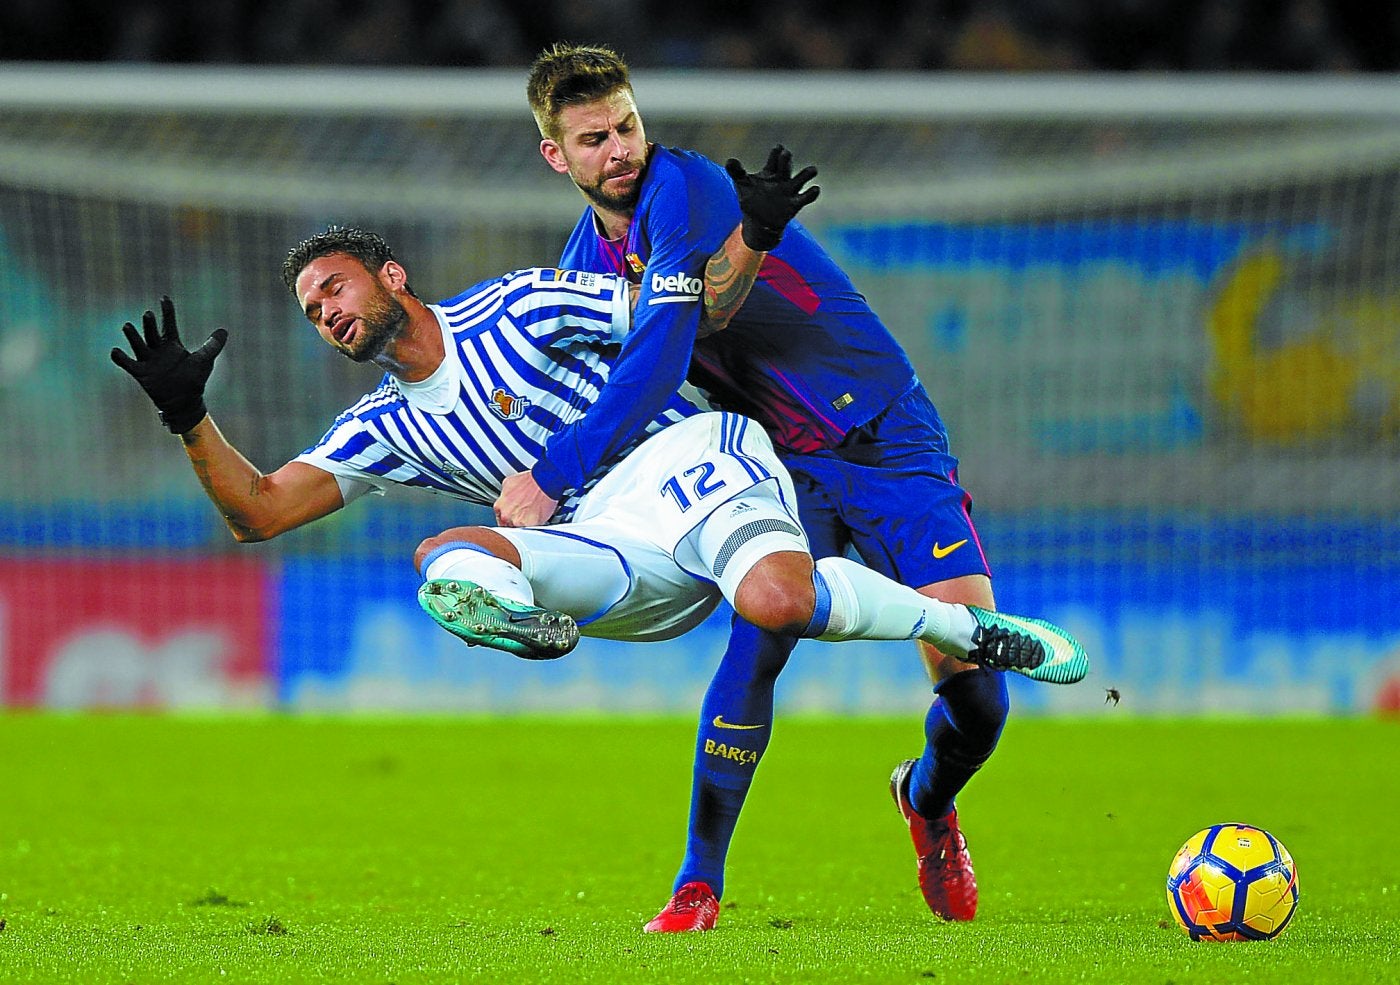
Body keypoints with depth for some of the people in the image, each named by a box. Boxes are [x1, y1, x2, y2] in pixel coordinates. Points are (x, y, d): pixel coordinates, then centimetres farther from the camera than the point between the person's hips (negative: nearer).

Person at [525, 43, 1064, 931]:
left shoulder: (683, 188, -20)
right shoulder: (586, 259, 3)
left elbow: (659, 359, -29)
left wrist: (554, 477, -30)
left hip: (890, 441, -4)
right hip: (780, 459, 4)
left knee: (971, 673, -14)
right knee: (763, 634, -24)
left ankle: (928, 798, 22)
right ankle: (699, 884, -14)